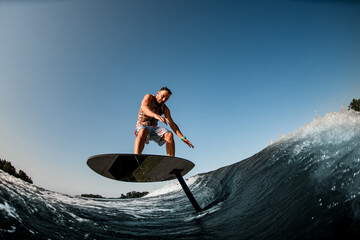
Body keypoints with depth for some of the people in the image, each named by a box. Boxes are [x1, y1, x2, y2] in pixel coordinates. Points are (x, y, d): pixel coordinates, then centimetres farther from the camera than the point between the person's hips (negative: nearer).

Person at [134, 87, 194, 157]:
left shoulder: (165, 108, 7)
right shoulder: (149, 97, -4)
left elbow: (172, 124, 5)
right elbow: (144, 108, -26)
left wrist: (183, 138, -6)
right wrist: (156, 115, -47)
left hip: (154, 128, 4)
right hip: (142, 126, -4)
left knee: (169, 135, -26)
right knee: (143, 132, -41)